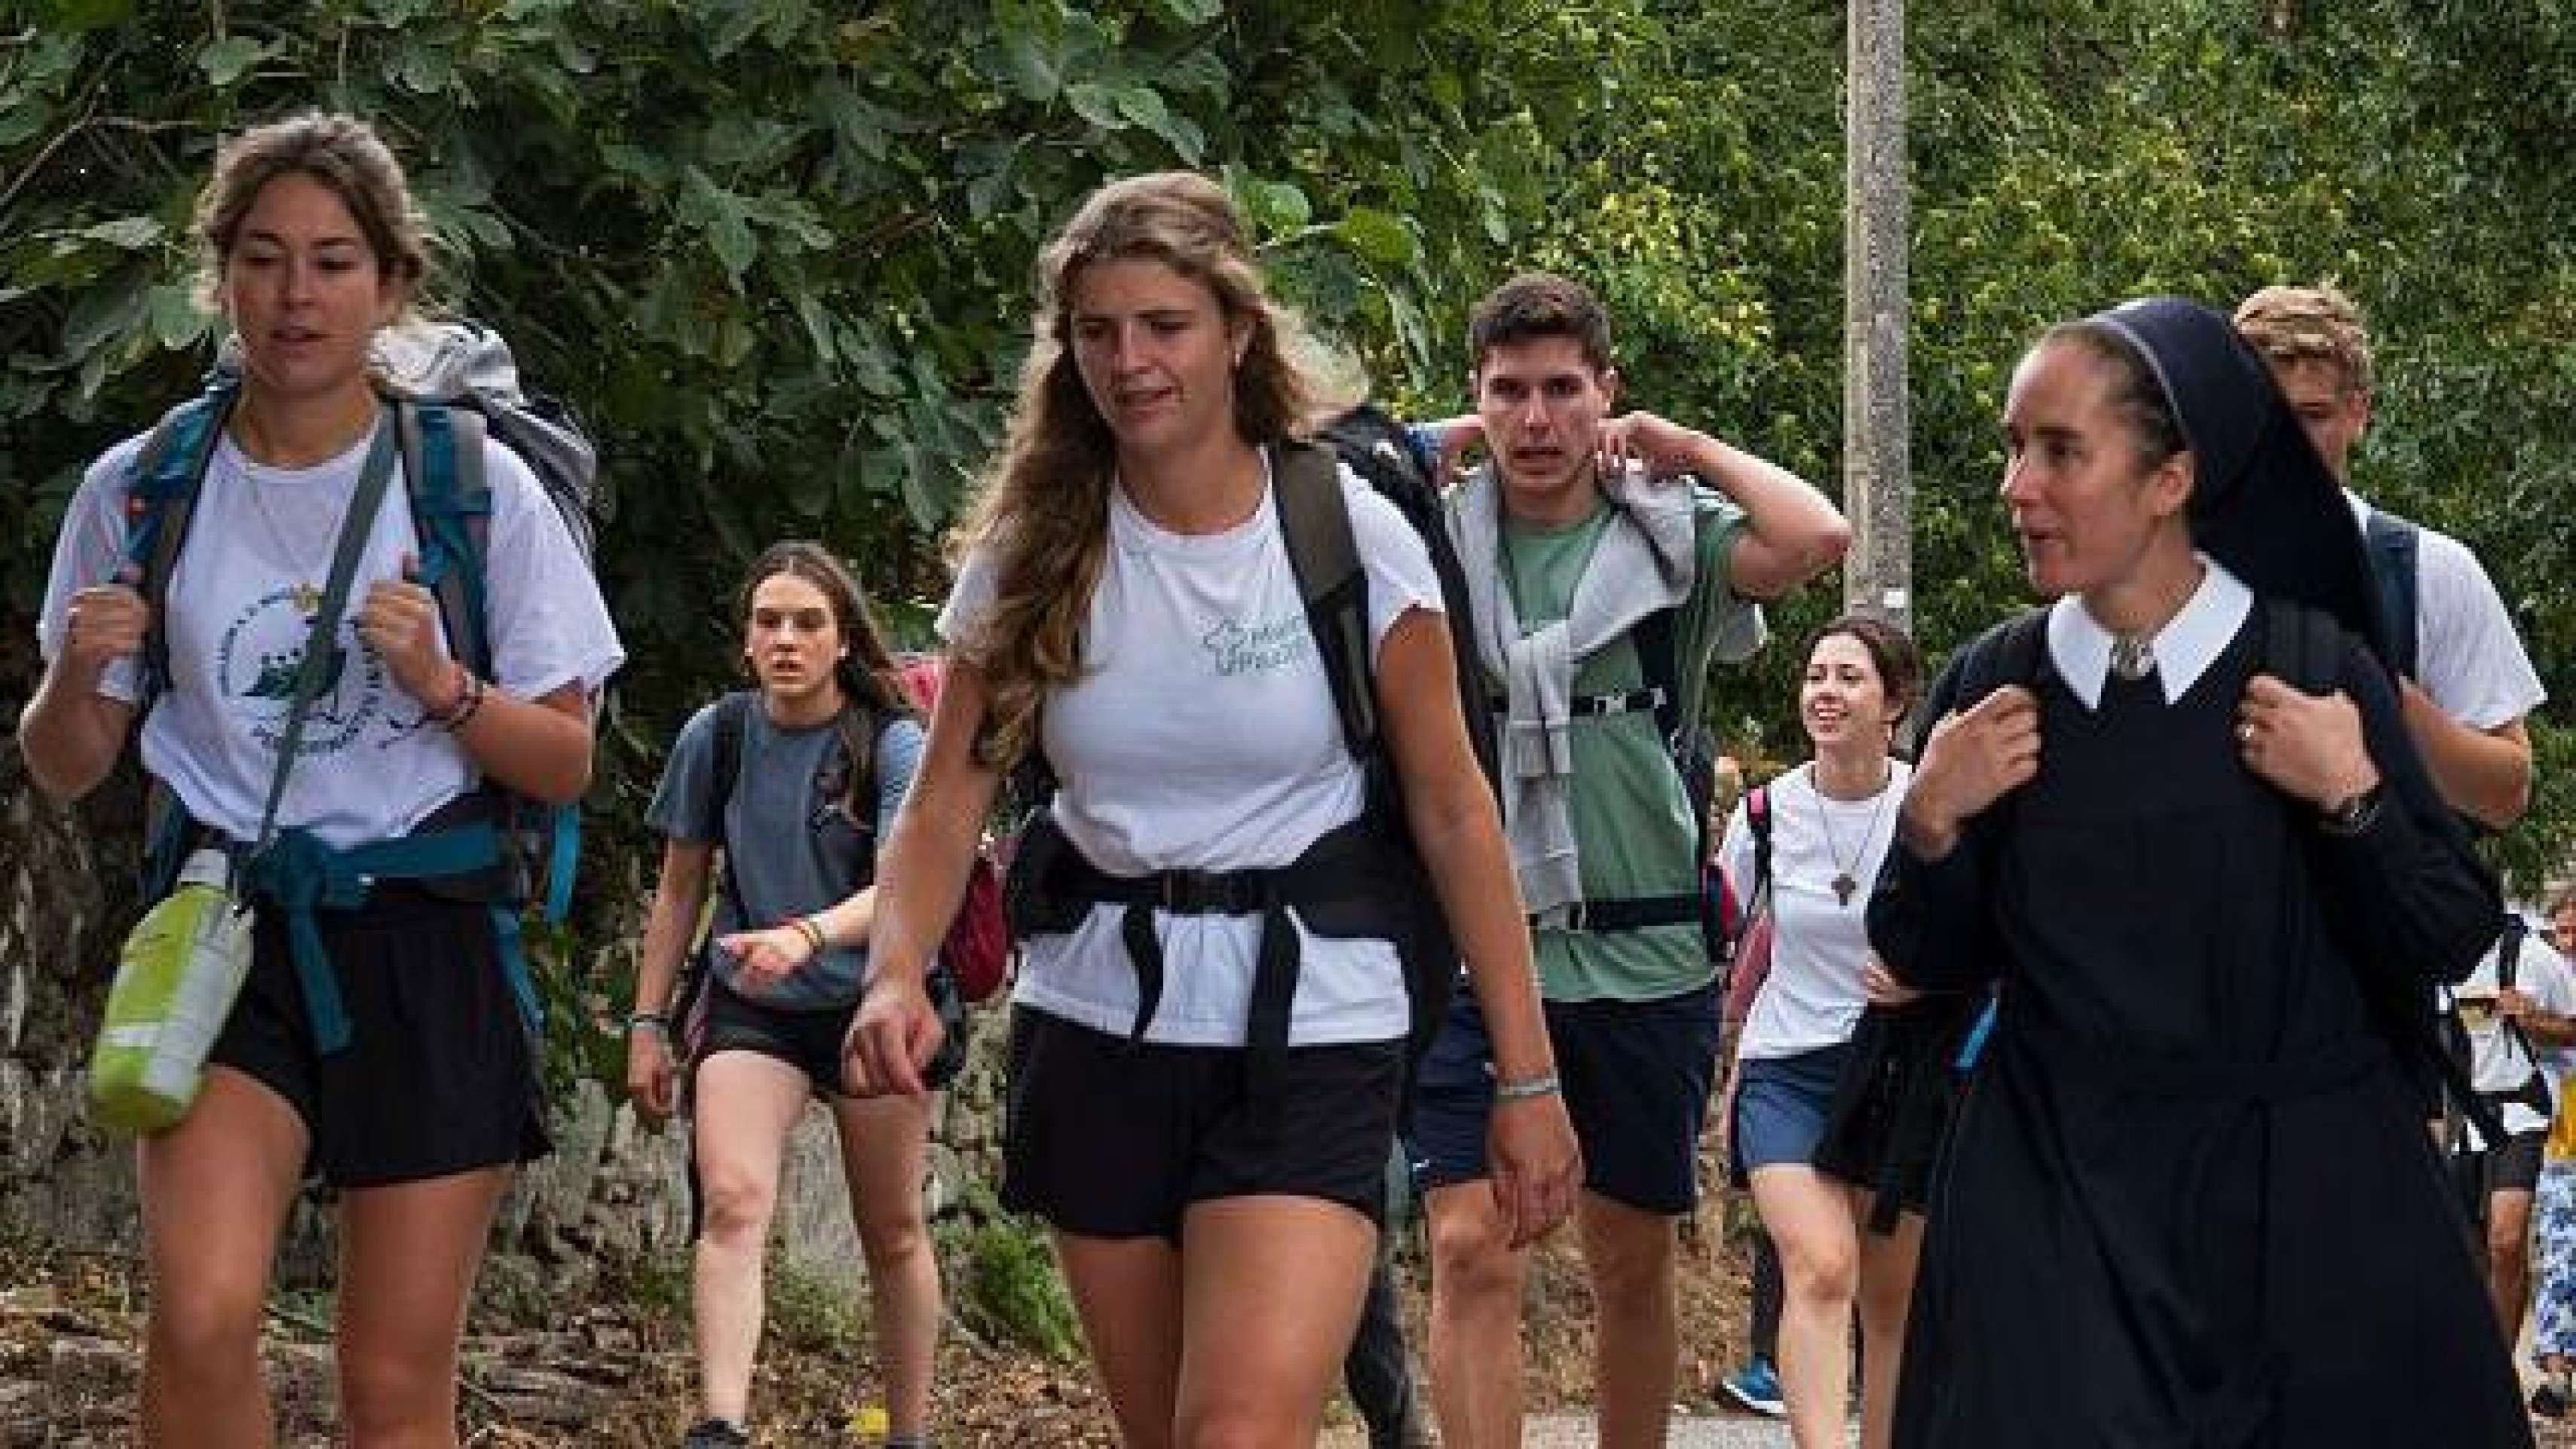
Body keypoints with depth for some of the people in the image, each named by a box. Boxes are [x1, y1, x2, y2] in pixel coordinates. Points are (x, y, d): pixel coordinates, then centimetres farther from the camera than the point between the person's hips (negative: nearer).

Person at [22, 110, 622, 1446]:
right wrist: (79, 675, -13)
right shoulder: (139, 492, 2)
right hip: (229, 931, 0)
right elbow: (63, 772, 9)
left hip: (422, 945, 0)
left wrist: (440, 686, -16)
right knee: (202, 1318, -23)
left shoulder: (477, 486, -1)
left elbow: (566, 764, 3)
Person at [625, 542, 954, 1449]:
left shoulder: (894, 746, -11)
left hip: (871, 1004, -1)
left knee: (893, 1235, 9)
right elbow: (680, 886, 8)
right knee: (733, 1203, -21)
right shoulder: (717, 737, -2)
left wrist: (807, 936, -42)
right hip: (750, 1009, 1)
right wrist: (648, 1021, 7)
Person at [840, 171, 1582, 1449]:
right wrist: (897, 973, -23)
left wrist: (1527, 1076, -5)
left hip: (1306, 1037, -4)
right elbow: (948, 800, -2)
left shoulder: (1350, 537, -8)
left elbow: (1451, 806, -4)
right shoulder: (1035, 553, 0)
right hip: (1097, 1028, 4)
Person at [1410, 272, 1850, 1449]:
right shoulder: (1434, 539, 4)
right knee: (1472, 1253, -13)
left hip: (1641, 953, 1)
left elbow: (1817, 537, -16)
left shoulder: (1670, 534, 0)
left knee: (1633, 1263, 13)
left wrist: (1685, 448, -4)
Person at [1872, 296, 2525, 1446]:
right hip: (2057, 1207, 1)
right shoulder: (1989, 689, -1)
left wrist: (2354, 801, -18)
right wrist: (1930, 824, -10)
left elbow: (2451, 946, -4)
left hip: (2306, 1208, -1)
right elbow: (1928, 964, 6)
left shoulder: (2314, 665, -7)